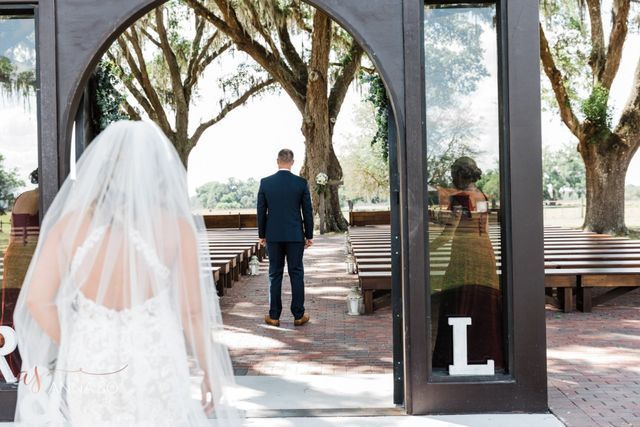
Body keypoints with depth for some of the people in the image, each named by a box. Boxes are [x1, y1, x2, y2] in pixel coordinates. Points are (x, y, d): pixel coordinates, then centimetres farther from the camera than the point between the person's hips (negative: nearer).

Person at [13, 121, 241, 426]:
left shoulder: (69, 222, -6)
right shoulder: (175, 226, -12)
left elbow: (37, 300, -8)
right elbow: (193, 310, -9)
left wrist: (73, 349, 8)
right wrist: (211, 373, 4)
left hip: (90, 367, 3)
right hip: (152, 367, -2)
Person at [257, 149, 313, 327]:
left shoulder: (265, 182, -2)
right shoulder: (301, 183, -4)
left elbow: (261, 211, 2)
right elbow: (307, 211, -1)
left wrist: (262, 235, 12)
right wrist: (309, 235, 7)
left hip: (273, 235, 1)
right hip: (295, 235, -1)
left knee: (275, 275, 7)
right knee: (296, 274, 6)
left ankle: (274, 316, 10)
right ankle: (299, 315, 10)